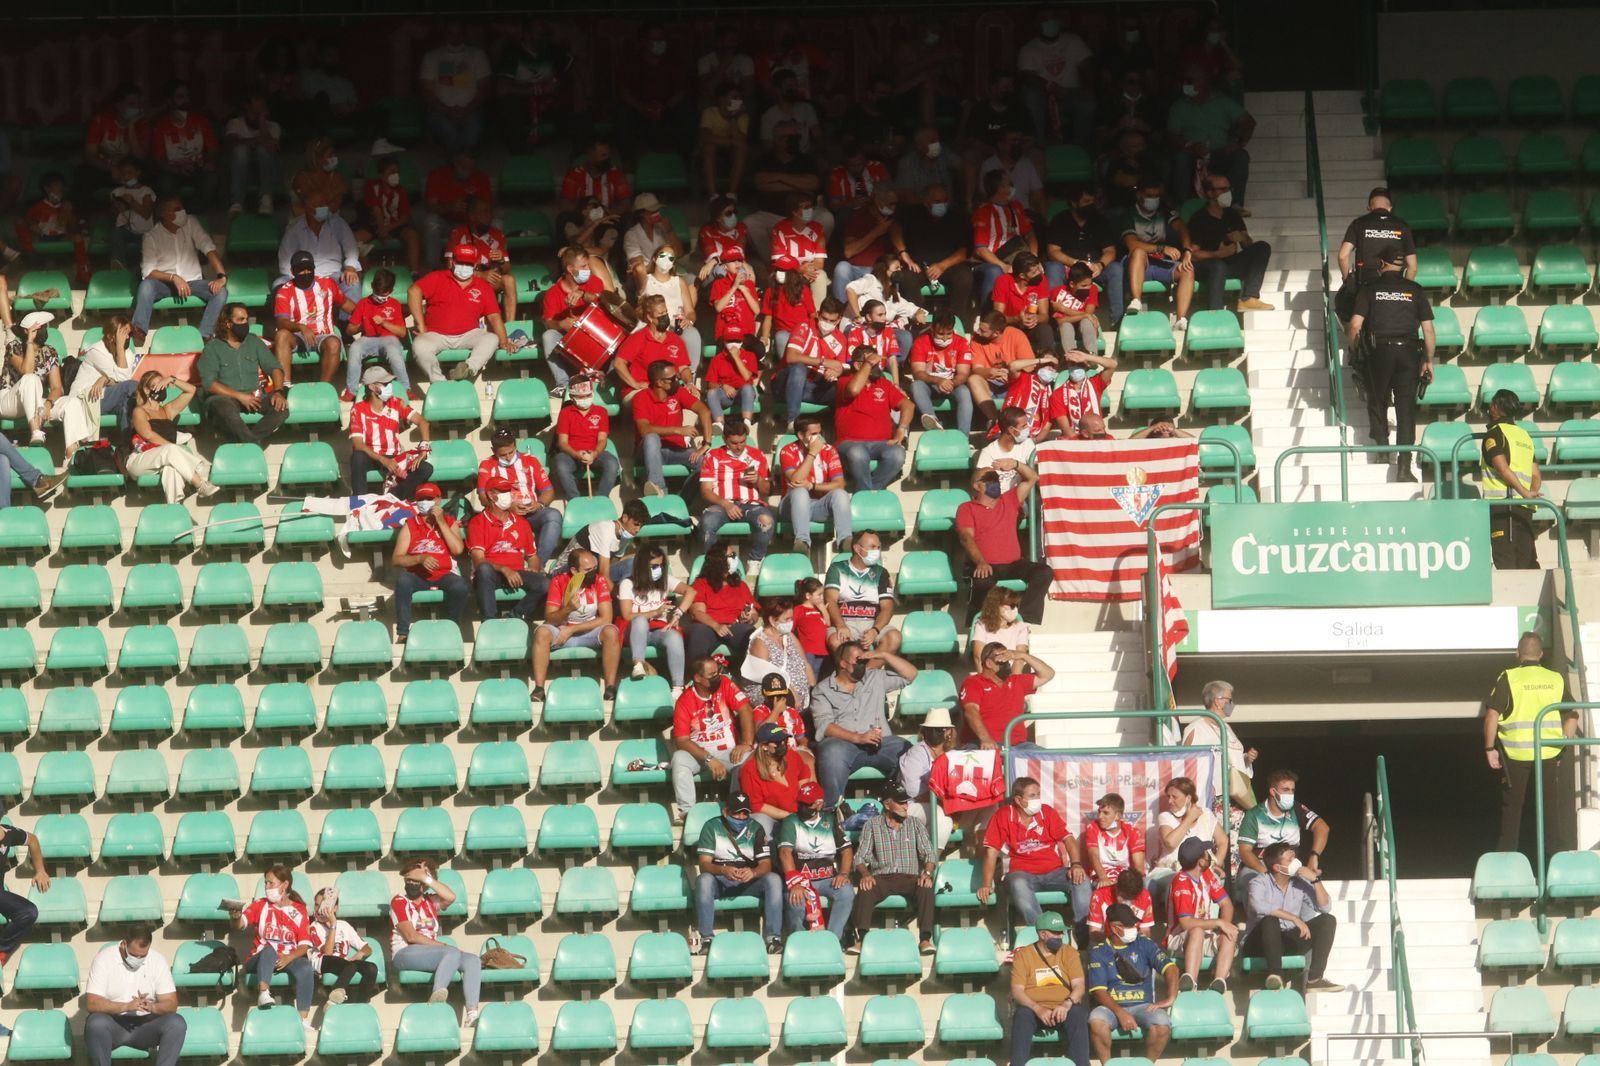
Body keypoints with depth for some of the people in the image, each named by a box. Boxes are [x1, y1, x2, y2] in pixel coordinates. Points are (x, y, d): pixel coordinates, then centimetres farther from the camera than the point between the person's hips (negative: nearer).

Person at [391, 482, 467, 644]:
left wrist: (441, 522, -5)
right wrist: (420, 559, -17)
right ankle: (403, 634, -34)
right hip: (418, 576, 0)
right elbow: (396, 559, 1)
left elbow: (458, 549, -6)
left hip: (444, 575, 0)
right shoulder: (409, 525, 11)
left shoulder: (449, 522, 13)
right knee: (403, 580, -35)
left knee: (459, 585, -34)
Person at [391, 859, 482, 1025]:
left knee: (472, 960, -17)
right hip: (406, 954, -6)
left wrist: (426, 878, -8)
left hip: (431, 953, 6)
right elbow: (411, 936, -9)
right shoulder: (399, 901, 3)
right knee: (454, 953, -30)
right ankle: (436, 1000, -45)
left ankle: (472, 1014, -35)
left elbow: (450, 897, -5)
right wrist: (443, 946, -12)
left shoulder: (430, 902, 20)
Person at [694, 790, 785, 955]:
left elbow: (766, 865, -5)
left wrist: (753, 872, -30)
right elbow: (704, 864, -13)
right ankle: (706, 938, -36)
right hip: (719, 882, -2)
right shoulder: (712, 827, -1)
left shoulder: (755, 828, 5)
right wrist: (724, 870, -35)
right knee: (704, 880, -35)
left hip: (749, 882, 2)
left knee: (773, 880, -26)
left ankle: (773, 937, -30)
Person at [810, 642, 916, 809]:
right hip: (842, 743, -3)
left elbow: (910, 674, 23)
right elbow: (824, 725, -2)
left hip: (880, 742, 3)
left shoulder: (876, 678, 24)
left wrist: (884, 656, 9)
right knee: (832, 753, -39)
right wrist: (857, 737, -16)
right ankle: (832, 810, -33)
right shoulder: (823, 690, 12)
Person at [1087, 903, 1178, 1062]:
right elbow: (1099, 991, -6)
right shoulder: (1098, 952, 4)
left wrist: (1170, 999, -18)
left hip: (1143, 1005, 1)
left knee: (1162, 1024, -31)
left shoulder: (1145, 945, 8)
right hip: (1111, 1006, -1)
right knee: (1096, 1020, -35)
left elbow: (1171, 968, -1)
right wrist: (1120, 1013, -21)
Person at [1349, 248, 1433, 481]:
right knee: (1406, 409, 0)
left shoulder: (1370, 290, 3)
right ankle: (1404, 466, -7)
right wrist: (1429, 360, 11)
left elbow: (1355, 324, -4)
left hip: (1379, 351, -1)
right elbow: (1428, 329, 3)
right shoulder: (1415, 291, 6)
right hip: (1409, 352, 1)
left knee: (1377, 402, 19)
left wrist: (1355, 350, 12)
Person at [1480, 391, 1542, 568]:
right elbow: (1537, 475, 15)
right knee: (1527, 561, 6)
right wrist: (1532, 492, 2)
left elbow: (1503, 468, -14)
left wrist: (1525, 493, -14)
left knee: (1506, 561, -10)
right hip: (1525, 507, 7)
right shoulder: (1524, 435, 22)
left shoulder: (1494, 434, -1)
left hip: (1502, 502, -7)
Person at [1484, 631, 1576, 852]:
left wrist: (1489, 748, -2)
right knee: (1556, 806, 7)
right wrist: (1564, 744, 14)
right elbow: (1572, 716, 5)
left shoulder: (1508, 678, -4)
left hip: (1515, 753, -1)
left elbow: (1492, 715, -9)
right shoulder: (1557, 680, 5)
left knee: (1512, 805, 11)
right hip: (1550, 753, 1)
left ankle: (1507, 853, 14)